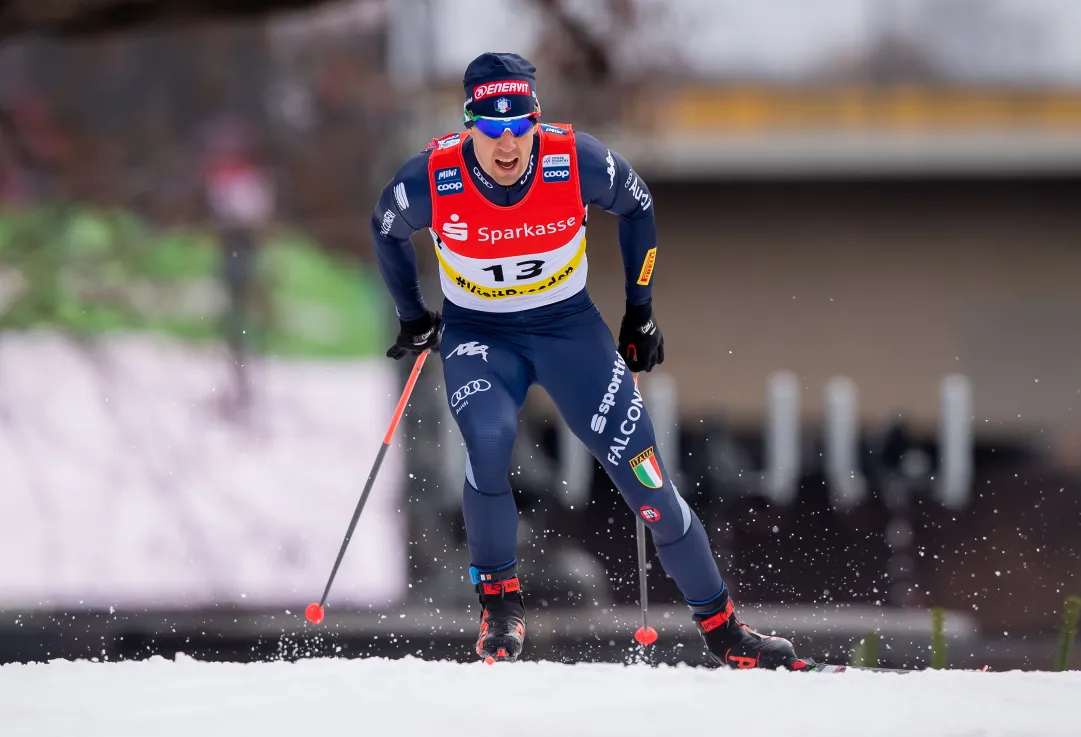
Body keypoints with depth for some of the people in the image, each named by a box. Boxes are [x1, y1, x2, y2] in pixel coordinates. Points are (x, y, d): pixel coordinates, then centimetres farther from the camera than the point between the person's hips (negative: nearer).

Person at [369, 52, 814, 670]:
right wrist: (414, 317, 12)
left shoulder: (576, 160, -21)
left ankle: (723, 630, 6)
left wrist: (640, 310, 5)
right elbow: (387, 231, 3)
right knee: (489, 443, -31)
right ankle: (501, 607, -11)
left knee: (644, 474, -6)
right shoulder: (433, 179, -21)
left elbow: (638, 207, 2)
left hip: (568, 325, 1)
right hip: (478, 335, -1)